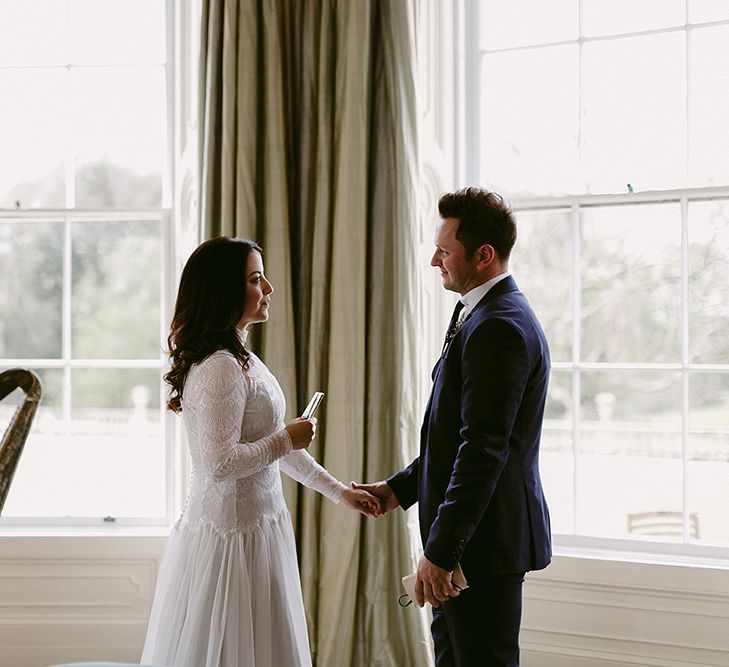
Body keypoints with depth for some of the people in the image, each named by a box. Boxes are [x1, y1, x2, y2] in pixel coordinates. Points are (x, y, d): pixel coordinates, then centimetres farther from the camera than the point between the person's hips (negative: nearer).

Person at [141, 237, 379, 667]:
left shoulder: (241, 359, 12)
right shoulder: (219, 368, -20)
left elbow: (271, 443, 20)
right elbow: (220, 463, -26)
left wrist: (339, 491, 22)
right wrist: (288, 440, -14)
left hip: (255, 526, 10)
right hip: (234, 534, -10)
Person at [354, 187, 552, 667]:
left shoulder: (497, 327, -20)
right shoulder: (489, 315, 14)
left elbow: (484, 450, -25)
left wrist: (441, 550, -24)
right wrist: (400, 488, 15)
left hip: (484, 540, -11)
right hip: (479, 538, 11)